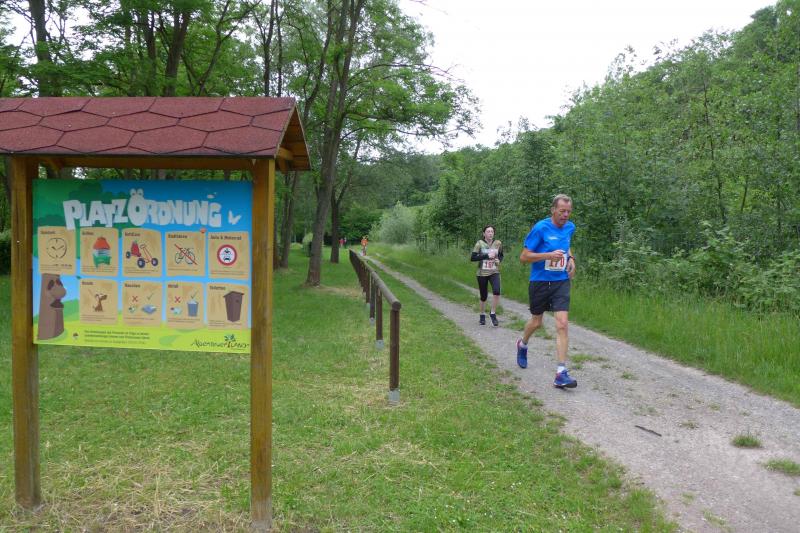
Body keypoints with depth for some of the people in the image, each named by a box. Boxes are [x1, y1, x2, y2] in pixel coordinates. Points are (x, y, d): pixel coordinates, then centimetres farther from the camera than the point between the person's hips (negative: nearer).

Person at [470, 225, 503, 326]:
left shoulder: (498, 243, 0)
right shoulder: (480, 243, -8)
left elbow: (501, 255, 16)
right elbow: (472, 258, -15)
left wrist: (499, 260, -7)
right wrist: (487, 256, -21)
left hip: (494, 272, 1)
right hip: (482, 273, -1)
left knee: (496, 292, -24)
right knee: (483, 296, 8)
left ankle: (493, 314, -5)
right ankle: (482, 316, 33)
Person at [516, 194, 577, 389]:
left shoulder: (570, 227, 4)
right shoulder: (540, 228, -13)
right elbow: (524, 257, -13)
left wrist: (571, 259, 7)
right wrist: (549, 255, -24)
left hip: (561, 283, 3)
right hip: (540, 282, -3)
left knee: (562, 324, -11)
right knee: (536, 322, 14)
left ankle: (561, 373, -10)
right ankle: (523, 345, 48)